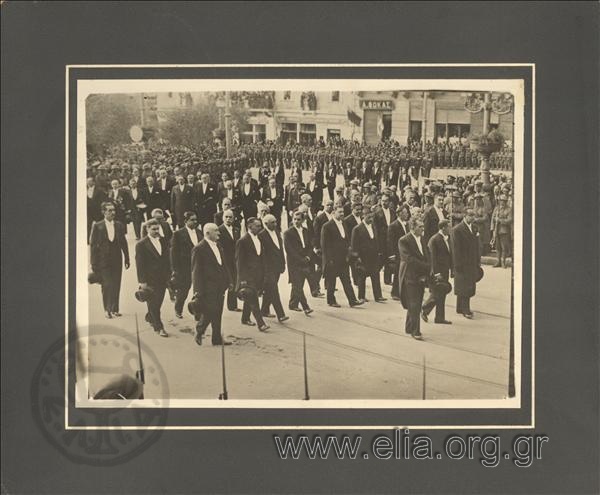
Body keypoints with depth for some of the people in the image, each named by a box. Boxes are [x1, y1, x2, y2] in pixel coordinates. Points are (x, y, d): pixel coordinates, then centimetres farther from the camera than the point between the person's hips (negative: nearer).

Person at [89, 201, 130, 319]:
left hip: (117, 260, 3)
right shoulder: (97, 226, -2)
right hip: (103, 261, -3)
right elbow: (93, 245, -2)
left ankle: (114, 309, 13)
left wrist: (127, 259, 7)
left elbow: (124, 243, 10)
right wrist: (93, 263, -5)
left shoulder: (119, 225, 7)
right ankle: (107, 309, 6)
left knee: (116, 285, 4)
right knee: (107, 285, -5)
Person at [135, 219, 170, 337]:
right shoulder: (141, 244, -9)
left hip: (162, 279, 5)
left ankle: (150, 317, 38)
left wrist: (169, 275, 10)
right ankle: (159, 327, 6)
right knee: (153, 303, -1)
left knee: (157, 302, 13)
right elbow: (140, 264, -10)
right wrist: (142, 282, -12)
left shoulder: (164, 241, 7)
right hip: (150, 280, -5)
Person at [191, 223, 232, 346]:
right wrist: (198, 290, -16)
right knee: (209, 312, -7)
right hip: (208, 287, -8)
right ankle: (199, 333, 16)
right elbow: (196, 271, -13)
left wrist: (228, 281, 15)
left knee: (218, 314, 10)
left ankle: (217, 339, 17)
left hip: (219, 287, 8)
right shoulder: (199, 249, -12)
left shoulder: (218, 247, 14)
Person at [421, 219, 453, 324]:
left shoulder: (447, 239, 12)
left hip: (445, 271, 8)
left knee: (442, 295, 10)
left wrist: (451, 269, 13)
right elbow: (432, 257, -17)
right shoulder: (434, 240, -14)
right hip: (437, 271, -8)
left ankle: (440, 318, 16)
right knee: (436, 294, -5)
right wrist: (436, 272, -21)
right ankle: (424, 311, 16)